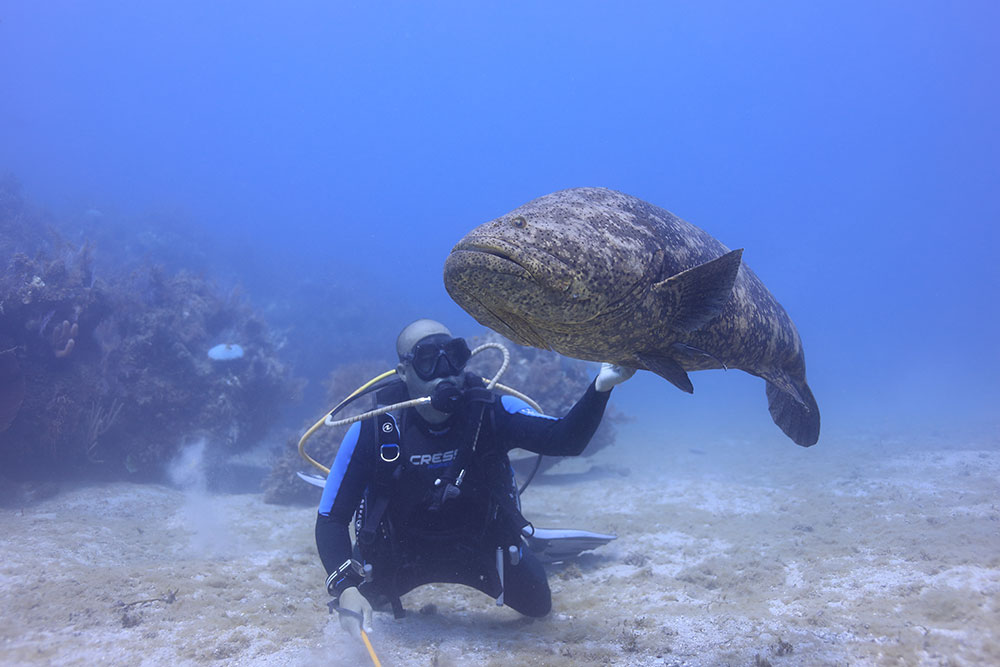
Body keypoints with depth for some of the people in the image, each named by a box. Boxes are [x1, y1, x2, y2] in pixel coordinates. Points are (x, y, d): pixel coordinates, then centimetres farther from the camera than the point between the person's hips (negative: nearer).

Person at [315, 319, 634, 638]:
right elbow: (331, 518, -23)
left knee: (537, 604, 11)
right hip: (402, 553, 0)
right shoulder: (373, 431, -28)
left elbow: (564, 439, -38)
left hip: (478, 548, 1)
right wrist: (346, 588, -39)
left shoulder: (491, 412, -25)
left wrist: (600, 387, -56)